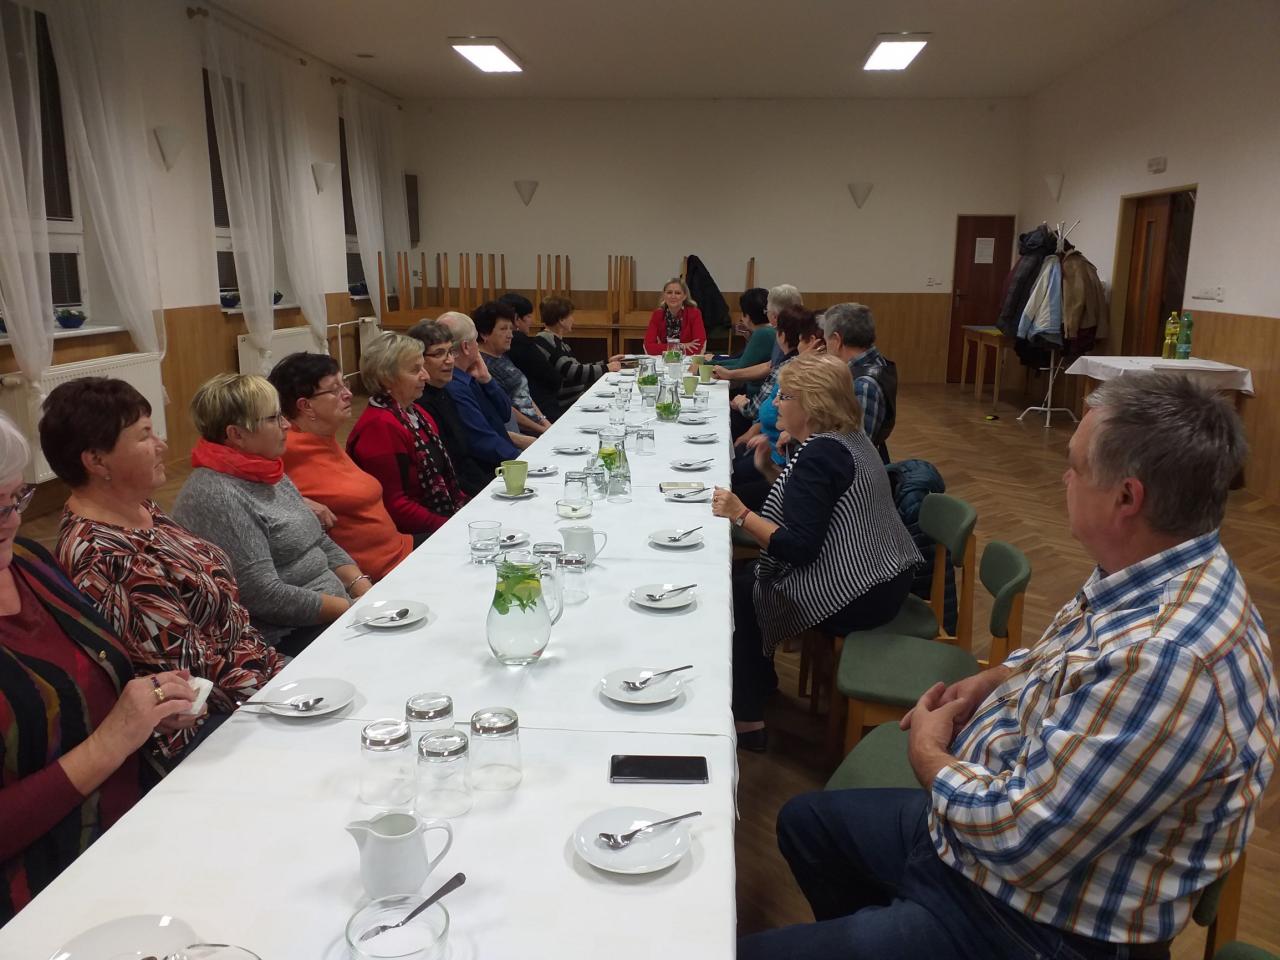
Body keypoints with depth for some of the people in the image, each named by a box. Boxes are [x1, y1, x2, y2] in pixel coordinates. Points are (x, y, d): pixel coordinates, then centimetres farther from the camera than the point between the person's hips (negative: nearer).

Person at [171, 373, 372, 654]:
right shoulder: (214, 496, -17)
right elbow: (263, 595, -21)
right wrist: (354, 610, -17)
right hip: (287, 640, -9)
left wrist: (364, 589, -1)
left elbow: (322, 544, 15)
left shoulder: (269, 474, 12)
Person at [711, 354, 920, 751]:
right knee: (750, 573, 20)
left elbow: (799, 548, -27)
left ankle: (747, 719, 14)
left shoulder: (819, 454, -22)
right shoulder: (849, 438, 8)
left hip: (854, 596, -10)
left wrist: (740, 514, -21)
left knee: (738, 590, 5)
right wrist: (772, 470, 5)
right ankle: (759, 684, 34)